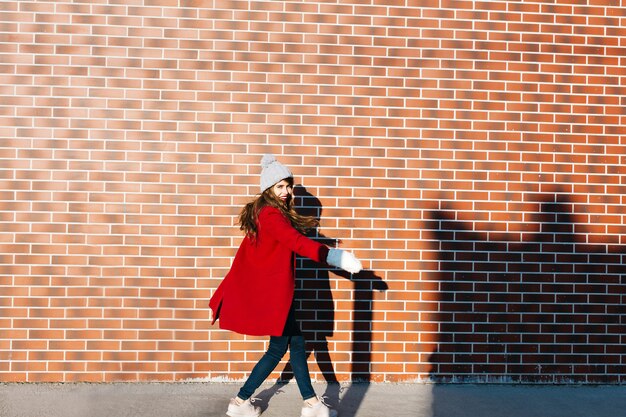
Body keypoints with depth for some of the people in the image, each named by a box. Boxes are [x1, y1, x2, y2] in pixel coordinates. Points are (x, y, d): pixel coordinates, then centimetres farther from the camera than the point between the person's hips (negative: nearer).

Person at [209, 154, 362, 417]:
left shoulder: (263, 212, 12)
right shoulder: (271, 214, -20)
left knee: (296, 343, 12)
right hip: (272, 290, -10)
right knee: (278, 349, 1)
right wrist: (333, 256, -39)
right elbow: (296, 242, -33)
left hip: (268, 288, 10)